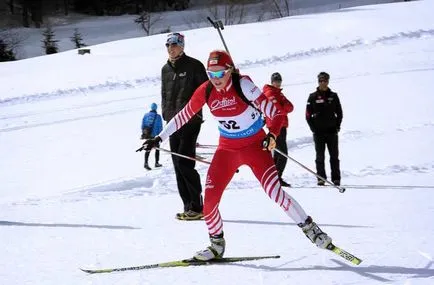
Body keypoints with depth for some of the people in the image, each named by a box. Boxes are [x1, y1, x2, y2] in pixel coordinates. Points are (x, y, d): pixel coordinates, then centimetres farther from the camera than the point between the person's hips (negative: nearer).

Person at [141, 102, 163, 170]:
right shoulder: (158, 116, -7)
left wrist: (143, 133, 13)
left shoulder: (146, 115, 3)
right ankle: (157, 163, 16)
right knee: (157, 148, 14)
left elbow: (142, 125, 5)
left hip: (146, 135, 3)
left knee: (148, 149, 8)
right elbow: (160, 127, -7)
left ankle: (146, 163, -7)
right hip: (155, 135, -3)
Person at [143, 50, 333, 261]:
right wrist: (159, 138, 4)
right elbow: (183, 116, 5)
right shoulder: (205, 91, -8)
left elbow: (275, 112, -23)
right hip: (227, 149, 4)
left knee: (274, 191, -17)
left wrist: (272, 135, -40)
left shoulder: (243, 85, -21)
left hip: (255, 145, -4)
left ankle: (310, 228, 2)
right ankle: (217, 244, 15)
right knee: (209, 199, -6)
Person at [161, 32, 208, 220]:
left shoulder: (193, 65, -4)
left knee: (185, 163, -14)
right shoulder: (166, 69, 15)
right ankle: (188, 207, 10)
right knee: (178, 165, 5)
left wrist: (194, 112, -15)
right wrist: (167, 115, 12)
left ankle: (197, 207, -7)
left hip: (190, 121, -7)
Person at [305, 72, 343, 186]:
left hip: (332, 131, 1)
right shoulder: (313, 97, 2)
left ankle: (336, 179, 5)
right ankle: (321, 178, 4)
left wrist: (337, 126, 1)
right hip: (319, 132, -1)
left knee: (334, 156, 2)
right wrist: (314, 129, -4)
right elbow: (308, 115, 3)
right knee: (320, 156, 1)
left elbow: (339, 113, 11)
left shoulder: (333, 96, 6)